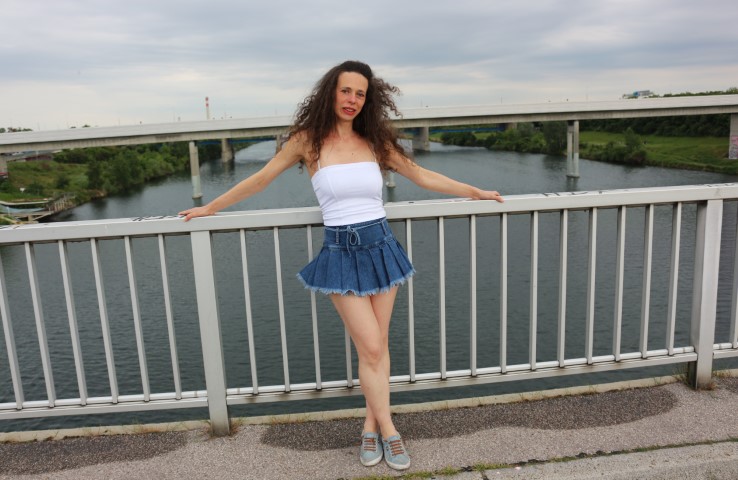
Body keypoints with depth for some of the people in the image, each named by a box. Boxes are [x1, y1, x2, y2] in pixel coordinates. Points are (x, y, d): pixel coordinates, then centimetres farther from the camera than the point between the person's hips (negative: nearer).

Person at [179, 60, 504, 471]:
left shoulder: (375, 141, 4)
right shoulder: (308, 140, -3)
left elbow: (422, 176, 13)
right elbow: (261, 180, 6)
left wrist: (475, 192, 16)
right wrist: (210, 208, 12)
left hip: (381, 246, 3)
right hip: (341, 252, -3)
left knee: (379, 345, 8)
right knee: (371, 348, -4)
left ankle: (371, 427, 24)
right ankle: (389, 431, 13)